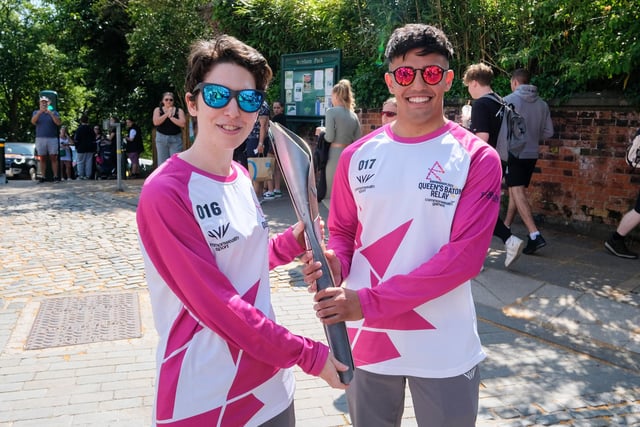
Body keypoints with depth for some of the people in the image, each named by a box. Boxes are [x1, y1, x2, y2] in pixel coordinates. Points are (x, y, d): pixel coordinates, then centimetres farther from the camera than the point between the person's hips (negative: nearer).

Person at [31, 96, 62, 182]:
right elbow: (33, 121, -8)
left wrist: (50, 114, -18)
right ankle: (43, 177, 5)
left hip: (52, 138, -1)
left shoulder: (54, 112, 8)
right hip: (40, 138, 1)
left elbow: (58, 123, -7)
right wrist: (39, 112, -22)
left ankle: (55, 176, -4)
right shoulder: (36, 112, 11)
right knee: (42, 158, 3)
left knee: (53, 158, -4)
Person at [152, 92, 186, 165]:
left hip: (176, 139, -1)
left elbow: (183, 123, -10)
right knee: (162, 163, 1)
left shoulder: (179, 110, 5)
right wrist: (167, 114, -9)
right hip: (161, 138, 1)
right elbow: (156, 122, -9)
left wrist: (171, 116, -11)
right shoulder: (158, 110, 8)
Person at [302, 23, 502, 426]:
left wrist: (370, 302, -22)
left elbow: (465, 256, -16)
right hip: (366, 339, 3)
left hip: (444, 350, -2)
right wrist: (333, 264, -15)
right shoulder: (357, 156, 1)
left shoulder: (477, 158, -9)